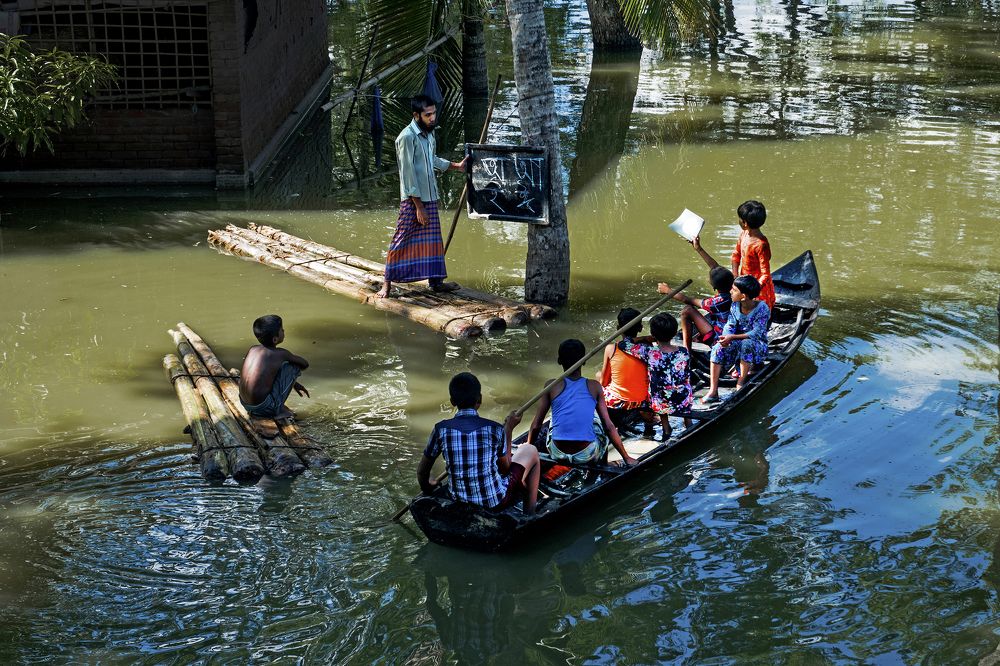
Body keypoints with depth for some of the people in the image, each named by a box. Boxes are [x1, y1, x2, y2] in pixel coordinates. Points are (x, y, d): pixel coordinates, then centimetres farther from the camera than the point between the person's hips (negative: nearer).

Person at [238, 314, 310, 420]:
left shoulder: (253, 349, 9)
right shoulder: (280, 354, -8)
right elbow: (305, 364, 8)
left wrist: (294, 384, 32)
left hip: (245, 404, 7)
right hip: (264, 407, -7)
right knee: (294, 366, 2)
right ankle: (279, 409, 3)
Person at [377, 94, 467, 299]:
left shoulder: (429, 133, 8)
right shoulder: (407, 137, -18)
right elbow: (408, 174, -19)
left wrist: (456, 165, 27)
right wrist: (419, 206, -20)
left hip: (430, 197, 8)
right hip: (412, 199, -8)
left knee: (432, 239, 13)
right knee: (402, 240, -4)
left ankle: (436, 280, 21)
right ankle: (387, 283, 3)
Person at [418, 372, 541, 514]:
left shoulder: (441, 429, -11)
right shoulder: (494, 429, -17)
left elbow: (422, 472, -2)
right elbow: (505, 468, -1)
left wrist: (427, 488, 21)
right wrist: (509, 428, 7)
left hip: (459, 500, 4)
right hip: (496, 502, -4)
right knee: (530, 451, 20)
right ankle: (530, 515, 23)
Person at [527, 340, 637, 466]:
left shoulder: (552, 386, -1)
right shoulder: (594, 387, 0)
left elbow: (536, 426, 2)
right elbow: (609, 427, 0)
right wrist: (626, 458, 10)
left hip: (557, 454, 1)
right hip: (587, 455, -1)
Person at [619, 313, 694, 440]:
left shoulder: (649, 353, -23)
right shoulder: (684, 353, -15)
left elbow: (622, 344, -13)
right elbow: (687, 378, 1)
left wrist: (645, 339, -3)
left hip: (660, 405, -1)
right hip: (684, 402, 1)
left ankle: (666, 428, 37)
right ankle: (688, 422, 46)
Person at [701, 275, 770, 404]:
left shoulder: (762, 309, -20)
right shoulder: (735, 306, -2)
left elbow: (756, 333, -25)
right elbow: (730, 326, -2)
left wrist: (732, 337, -32)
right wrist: (725, 338, -26)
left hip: (757, 346, -5)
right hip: (738, 344, 5)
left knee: (746, 344, -39)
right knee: (718, 348, -23)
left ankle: (741, 382, -24)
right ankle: (713, 391, -30)